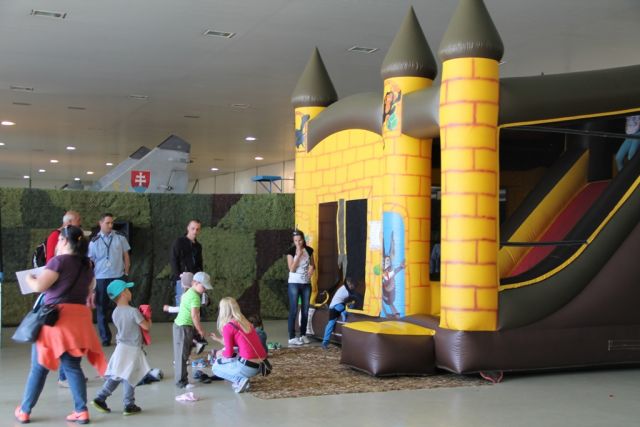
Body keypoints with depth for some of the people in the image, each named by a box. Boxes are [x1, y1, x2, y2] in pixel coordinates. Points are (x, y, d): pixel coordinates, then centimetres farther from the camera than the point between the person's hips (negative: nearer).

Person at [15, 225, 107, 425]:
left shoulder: (59, 261, -10)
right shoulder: (86, 265, 12)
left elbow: (39, 286, -13)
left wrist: (29, 278, 6)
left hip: (55, 316, -5)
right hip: (79, 317, 5)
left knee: (38, 367, 8)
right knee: (72, 366, 10)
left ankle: (24, 411, 17)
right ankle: (81, 411, 3)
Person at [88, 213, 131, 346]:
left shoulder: (120, 238, 2)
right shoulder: (94, 241, -1)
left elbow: (126, 256, 9)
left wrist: (126, 272, 5)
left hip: (118, 277, 0)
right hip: (101, 279, 0)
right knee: (102, 309, 5)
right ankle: (105, 338, 14)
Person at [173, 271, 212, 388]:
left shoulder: (189, 292, 14)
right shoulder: (195, 296, -17)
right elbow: (194, 315, -22)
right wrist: (200, 330, -11)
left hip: (180, 325, 10)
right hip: (184, 327, -10)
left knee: (181, 354, 15)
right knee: (182, 354, -4)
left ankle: (181, 378, 23)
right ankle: (181, 381, 1)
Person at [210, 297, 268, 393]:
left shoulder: (228, 327, -8)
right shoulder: (245, 322, 14)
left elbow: (229, 353, -6)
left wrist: (221, 354, 16)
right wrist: (219, 339, 36)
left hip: (248, 366, -8)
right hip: (260, 365, 8)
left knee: (215, 367, 15)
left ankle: (240, 380, -2)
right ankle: (240, 379, 13)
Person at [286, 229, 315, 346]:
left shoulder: (309, 250, 3)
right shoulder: (291, 251, -8)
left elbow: (312, 265, 17)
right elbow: (292, 269, -14)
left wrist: (312, 269, -5)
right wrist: (298, 255, -20)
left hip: (306, 283, 4)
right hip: (294, 283, -4)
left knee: (305, 310, 9)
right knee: (293, 311, -5)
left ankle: (303, 335, 20)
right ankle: (292, 337, -3)